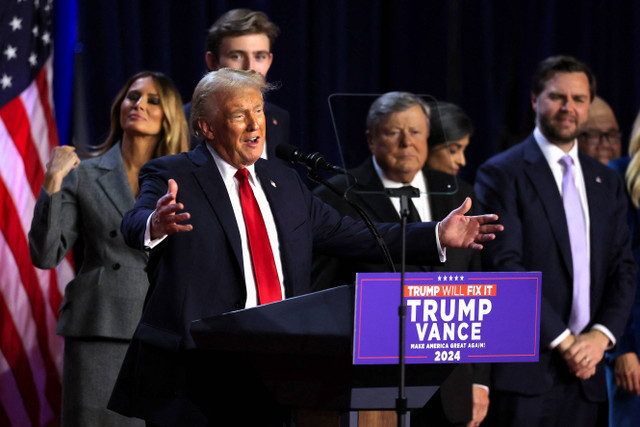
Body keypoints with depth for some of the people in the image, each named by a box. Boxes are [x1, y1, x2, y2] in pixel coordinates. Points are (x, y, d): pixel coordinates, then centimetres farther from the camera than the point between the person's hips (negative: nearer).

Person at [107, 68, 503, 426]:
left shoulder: (283, 180, 18)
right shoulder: (171, 176, -2)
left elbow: (346, 234, 19)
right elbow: (136, 224, -21)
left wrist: (437, 236, 11)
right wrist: (155, 225, -48)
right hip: (197, 378, -5)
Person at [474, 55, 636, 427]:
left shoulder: (607, 182, 17)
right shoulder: (502, 174, -1)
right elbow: (505, 266, -9)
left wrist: (602, 334, -5)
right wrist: (562, 340, -12)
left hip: (586, 372, 5)